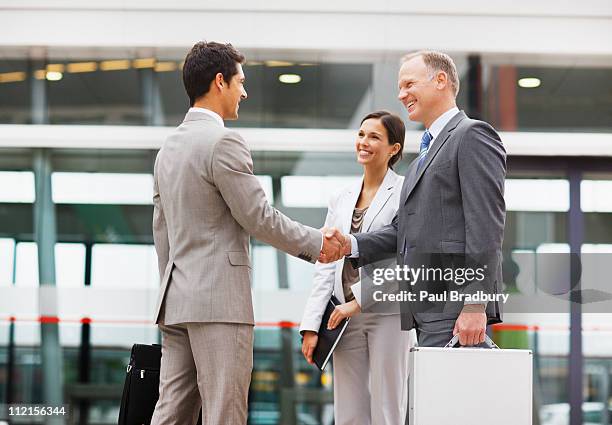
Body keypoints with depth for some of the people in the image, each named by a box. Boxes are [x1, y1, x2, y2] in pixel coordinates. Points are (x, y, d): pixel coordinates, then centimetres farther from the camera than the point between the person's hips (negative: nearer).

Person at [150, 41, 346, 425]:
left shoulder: (169, 146, 16)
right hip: (219, 299, -9)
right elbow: (259, 218, -11)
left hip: (177, 301, 9)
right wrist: (318, 243, 1)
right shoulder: (224, 142, -11)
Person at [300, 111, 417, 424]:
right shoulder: (341, 200, 16)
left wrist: (358, 301, -14)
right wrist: (311, 325, 3)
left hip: (388, 313, -6)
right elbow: (326, 266, 12)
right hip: (347, 318, 6)